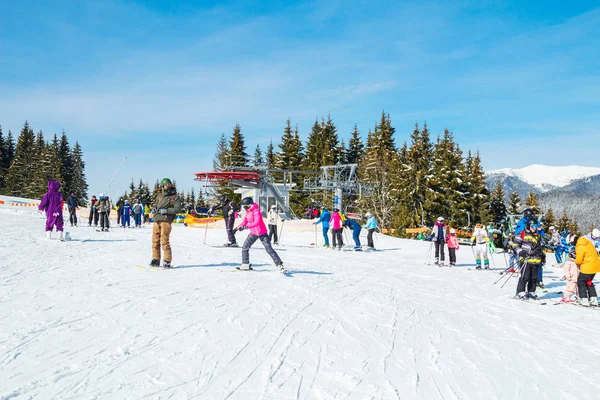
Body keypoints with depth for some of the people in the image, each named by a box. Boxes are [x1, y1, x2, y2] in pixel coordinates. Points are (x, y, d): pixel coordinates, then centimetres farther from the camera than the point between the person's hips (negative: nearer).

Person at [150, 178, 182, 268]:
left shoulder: (175, 197, 3)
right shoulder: (160, 196, 21)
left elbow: (178, 209, -6)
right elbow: (155, 205, 33)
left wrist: (166, 211, -13)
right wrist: (155, 209, 9)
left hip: (165, 221, -6)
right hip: (156, 221, 6)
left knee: (164, 241, -10)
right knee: (155, 241, 6)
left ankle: (167, 261, -4)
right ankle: (156, 260, 14)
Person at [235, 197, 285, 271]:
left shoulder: (256, 211, -21)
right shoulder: (248, 211, 6)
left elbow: (256, 223, -33)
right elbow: (244, 222, 11)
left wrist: (245, 227, -39)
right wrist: (238, 227, -7)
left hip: (262, 233, -8)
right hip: (253, 233, 8)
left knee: (269, 249, -9)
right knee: (245, 247, 3)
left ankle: (280, 265, -5)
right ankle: (245, 265, 13)